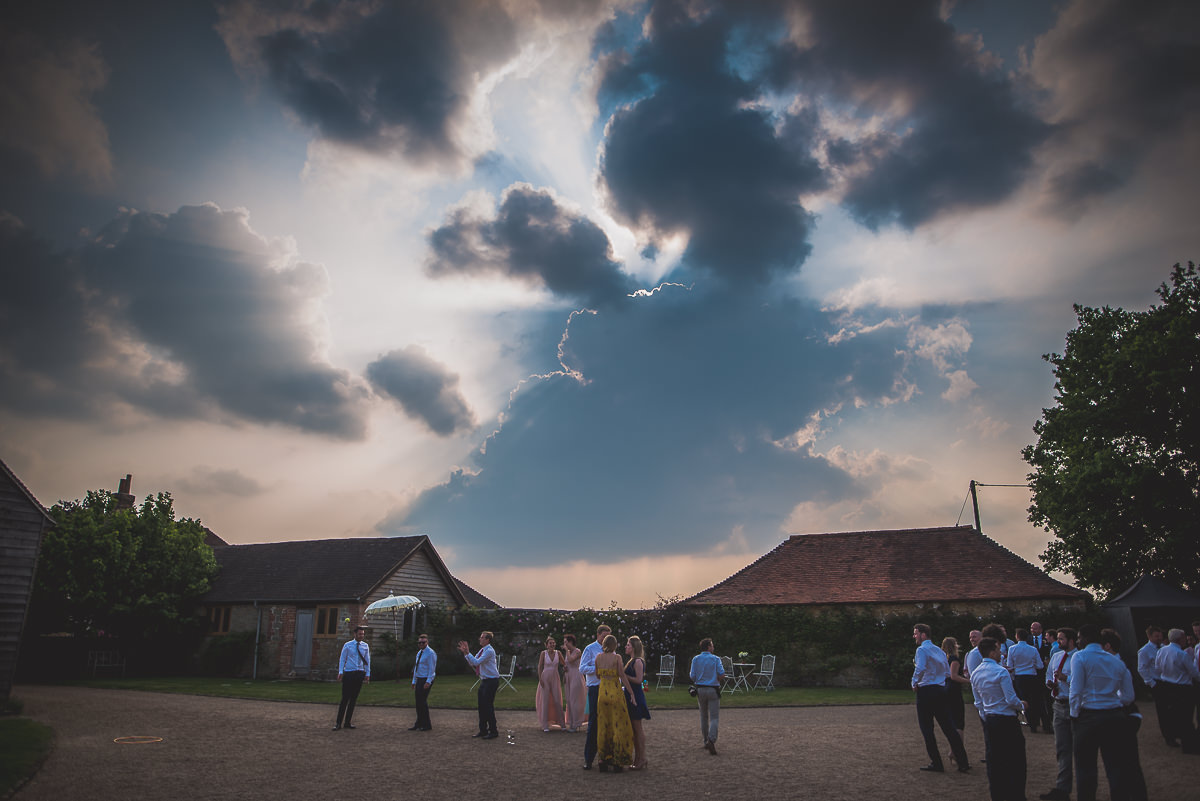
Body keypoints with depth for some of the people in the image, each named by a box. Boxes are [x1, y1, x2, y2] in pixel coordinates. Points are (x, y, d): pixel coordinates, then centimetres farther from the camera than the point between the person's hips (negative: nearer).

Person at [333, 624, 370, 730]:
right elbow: (342, 659, 2)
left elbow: (367, 661, 13)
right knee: (345, 699, -6)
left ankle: (348, 722, 15)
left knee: (354, 699, 6)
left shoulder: (365, 646, 9)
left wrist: (367, 674, 8)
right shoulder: (347, 645, 1)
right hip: (349, 673, -3)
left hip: (360, 674, 3)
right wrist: (340, 672, -8)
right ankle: (339, 723, 0)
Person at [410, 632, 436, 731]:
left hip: (426, 680, -8)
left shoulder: (430, 653, -11)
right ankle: (419, 724, 18)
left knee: (422, 701, -8)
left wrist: (428, 682, -22)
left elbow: (432, 669, -16)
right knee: (418, 702, 10)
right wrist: (414, 681, 18)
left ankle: (427, 725, 1)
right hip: (419, 679, 8)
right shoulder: (419, 653, 15)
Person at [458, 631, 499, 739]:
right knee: (481, 706, 11)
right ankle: (483, 730, 22)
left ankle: (493, 732, 4)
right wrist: (465, 652, 4)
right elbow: (472, 663, 13)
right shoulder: (482, 650, 12)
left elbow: (476, 662, -23)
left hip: (491, 681, -9)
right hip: (484, 681, 9)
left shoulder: (489, 651, -17)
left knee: (488, 706, -6)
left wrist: (467, 653, -21)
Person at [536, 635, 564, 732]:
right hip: (545, 677, -2)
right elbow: (540, 667, -2)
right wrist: (540, 679, -8)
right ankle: (545, 725, 8)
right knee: (545, 700, 1)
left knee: (557, 700, 3)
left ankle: (561, 723, 15)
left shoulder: (558, 653, 1)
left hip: (555, 678, 2)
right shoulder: (543, 653, -4)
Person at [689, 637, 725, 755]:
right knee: (714, 717, -3)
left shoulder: (695, 659, 1)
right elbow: (722, 674, -11)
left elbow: (692, 677, -2)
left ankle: (706, 741, 20)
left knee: (704, 716, 16)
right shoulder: (715, 659, -6)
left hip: (700, 689, 3)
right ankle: (711, 740, -22)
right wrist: (717, 680, 10)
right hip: (713, 690, -3)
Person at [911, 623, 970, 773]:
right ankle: (963, 762, 7)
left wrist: (914, 683, -12)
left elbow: (920, 669, -26)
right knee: (948, 727, 9)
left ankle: (936, 763, 4)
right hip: (941, 690, 7)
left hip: (926, 692, -7)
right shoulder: (939, 650, 14)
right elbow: (948, 672, 19)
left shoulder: (922, 650, -11)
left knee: (927, 728, 2)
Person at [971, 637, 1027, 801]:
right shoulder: (1001, 672, -17)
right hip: (1007, 720, -7)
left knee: (994, 759, 12)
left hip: (989, 720, 7)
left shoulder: (975, 674, 6)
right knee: (1015, 760, 4)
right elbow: (1011, 700, -16)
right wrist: (1022, 705, 4)